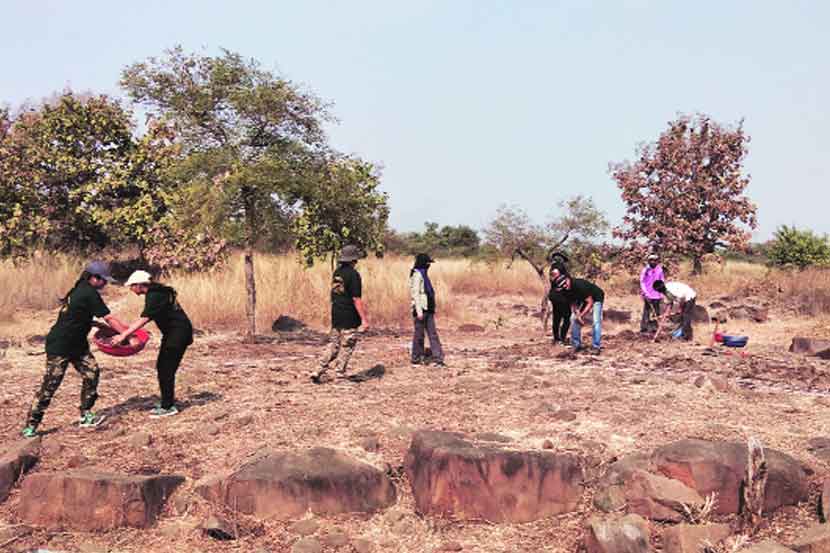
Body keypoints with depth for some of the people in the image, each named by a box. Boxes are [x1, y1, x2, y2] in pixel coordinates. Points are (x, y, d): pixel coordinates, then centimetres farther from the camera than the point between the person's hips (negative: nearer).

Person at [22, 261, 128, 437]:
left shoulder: (81, 290, 9)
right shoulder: (89, 294, -20)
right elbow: (110, 319, -19)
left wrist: (96, 324, 10)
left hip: (76, 344, 10)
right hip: (59, 345, -10)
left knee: (92, 372, 1)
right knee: (50, 384, -4)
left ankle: (86, 416, 6)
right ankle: (31, 426, 6)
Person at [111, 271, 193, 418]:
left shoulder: (154, 296, -20)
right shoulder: (154, 292, 9)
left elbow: (144, 319, -29)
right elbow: (147, 317, 19)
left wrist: (123, 335, -31)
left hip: (179, 332, -10)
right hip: (172, 332, 10)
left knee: (166, 369, -6)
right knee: (162, 367, 14)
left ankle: (168, 407, 0)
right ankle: (167, 401, 23)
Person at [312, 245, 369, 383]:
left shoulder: (337, 273, 8)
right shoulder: (353, 274, -16)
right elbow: (356, 299, -20)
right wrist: (364, 319, -17)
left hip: (336, 316, 7)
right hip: (350, 319, -7)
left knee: (333, 345, 15)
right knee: (347, 347, 4)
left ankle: (320, 371, 9)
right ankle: (340, 374, 9)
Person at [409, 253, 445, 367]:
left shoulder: (423, 274, 16)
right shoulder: (417, 275, -13)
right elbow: (416, 294, -18)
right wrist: (419, 311, -22)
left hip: (428, 309, 9)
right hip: (420, 308, -9)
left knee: (433, 334, 5)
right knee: (419, 334, 1)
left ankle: (438, 358, 6)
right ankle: (416, 359, 13)